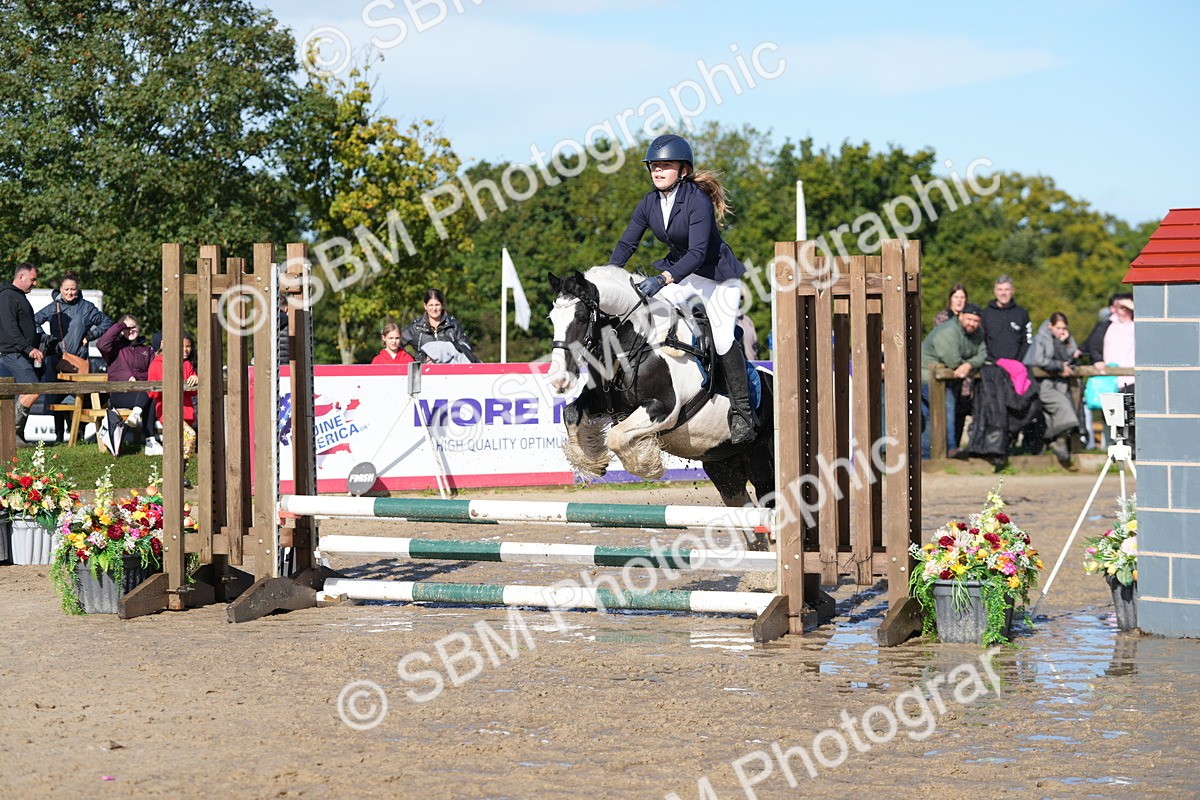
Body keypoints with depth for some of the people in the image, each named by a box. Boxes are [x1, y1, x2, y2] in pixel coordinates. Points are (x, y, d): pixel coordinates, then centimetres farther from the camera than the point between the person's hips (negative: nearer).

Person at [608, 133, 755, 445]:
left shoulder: (698, 202, -25)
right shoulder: (649, 203, -4)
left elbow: (697, 252, -33)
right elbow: (627, 243, 0)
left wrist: (662, 279, -45)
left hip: (717, 275, -7)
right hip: (679, 271, 7)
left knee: (722, 338, -18)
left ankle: (742, 413, -9)